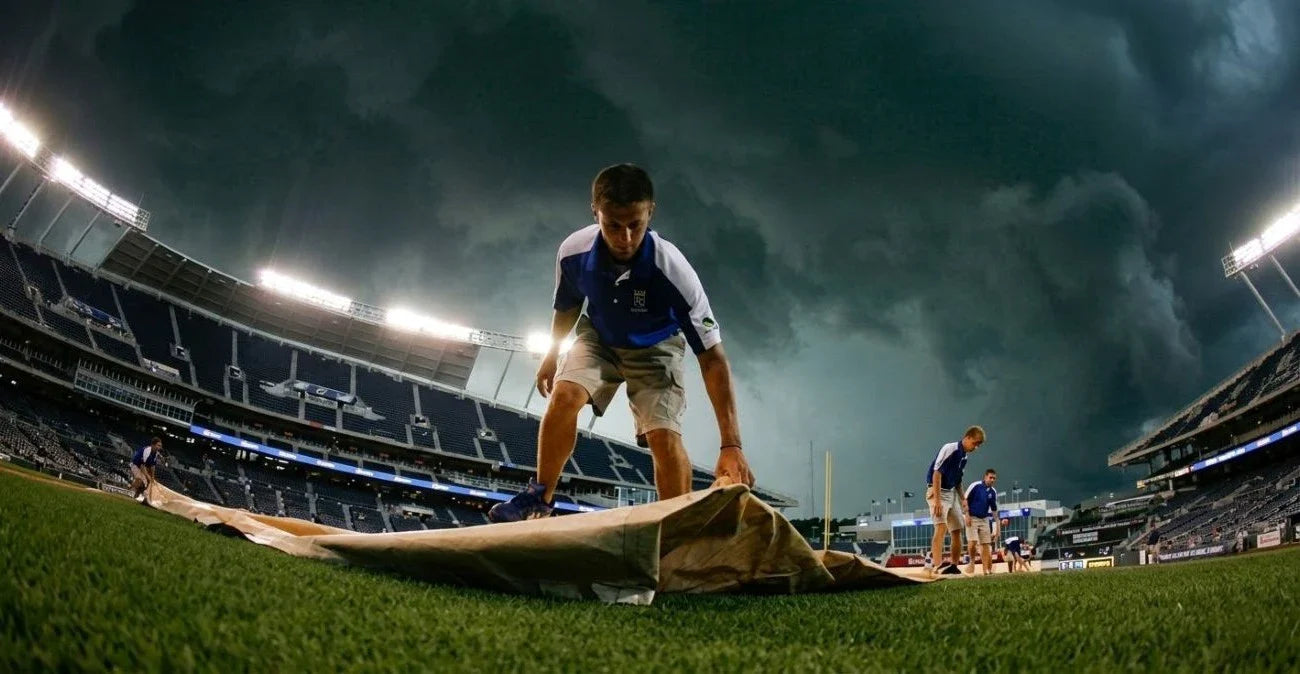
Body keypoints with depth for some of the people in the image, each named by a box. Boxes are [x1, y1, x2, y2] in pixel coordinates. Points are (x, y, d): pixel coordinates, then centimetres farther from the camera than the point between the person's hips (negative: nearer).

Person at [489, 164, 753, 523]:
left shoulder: (673, 271, -38)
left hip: (655, 348, -2)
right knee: (564, 395, -21)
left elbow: (712, 357, -36)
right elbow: (568, 306, -2)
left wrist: (730, 445, -41)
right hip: (599, 337, 2)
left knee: (664, 436, -18)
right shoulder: (573, 252, -28)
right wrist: (552, 354, 14)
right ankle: (539, 499, -2)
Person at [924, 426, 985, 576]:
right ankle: (937, 566, -33)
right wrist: (937, 500, -28)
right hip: (938, 491, -9)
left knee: (957, 530, 10)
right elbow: (937, 473, -22)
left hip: (952, 492, 9)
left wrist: (962, 499, 12)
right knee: (941, 527, -23)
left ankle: (955, 566, 21)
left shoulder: (964, 457, 11)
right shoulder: (949, 449, -16)